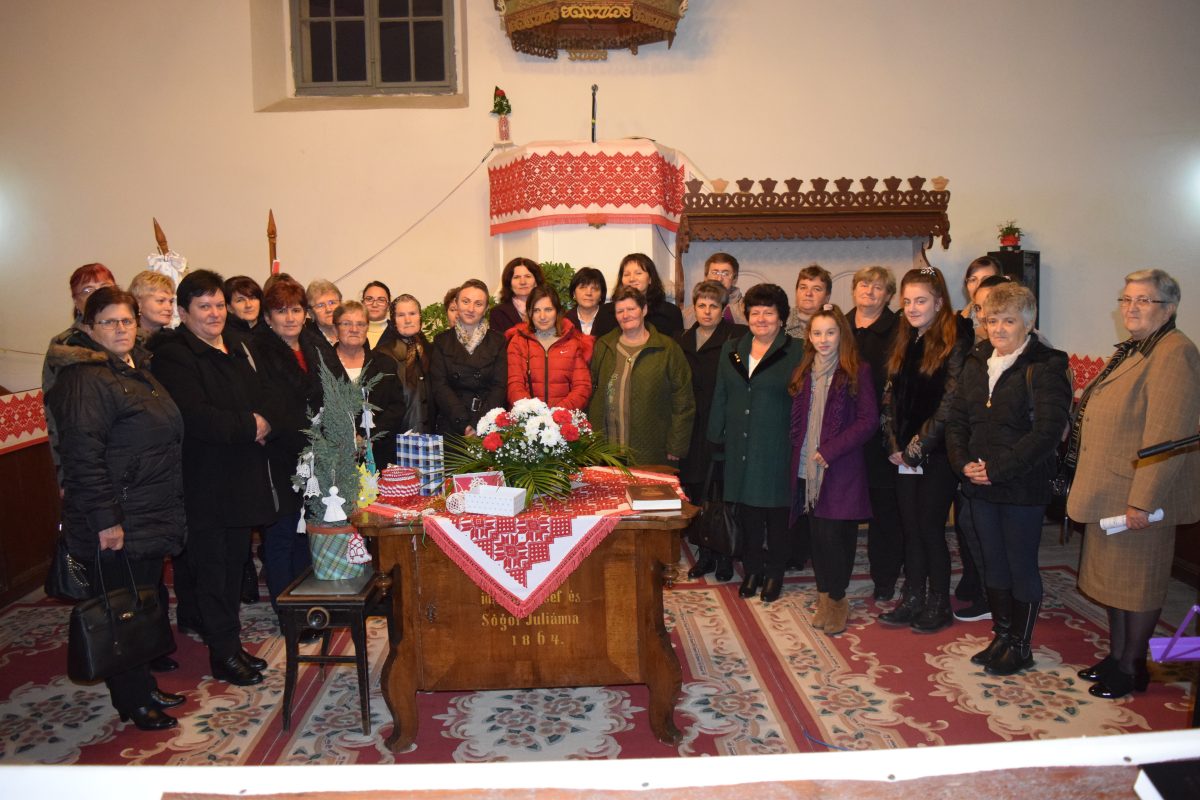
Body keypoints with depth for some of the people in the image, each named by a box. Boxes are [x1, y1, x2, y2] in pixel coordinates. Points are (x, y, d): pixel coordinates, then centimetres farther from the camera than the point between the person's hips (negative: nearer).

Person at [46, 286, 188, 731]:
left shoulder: (137, 370, 14)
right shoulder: (86, 378, -15)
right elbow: (82, 454, -22)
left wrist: (173, 509, 21)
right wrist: (105, 519, -24)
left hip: (152, 518, 9)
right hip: (117, 526, -9)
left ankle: (145, 688, 32)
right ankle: (133, 703, 18)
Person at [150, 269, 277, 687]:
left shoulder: (238, 347, 14)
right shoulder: (173, 356, -10)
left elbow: (264, 399, 13)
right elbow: (193, 417, -23)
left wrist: (264, 423, -9)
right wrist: (248, 426, -16)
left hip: (243, 474, 7)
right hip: (203, 481, -7)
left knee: (234, 559, 13)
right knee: (211, 565, 1)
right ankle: (224, 653, 10)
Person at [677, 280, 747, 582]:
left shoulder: (737, 338, -4)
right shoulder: (682, 342, 11)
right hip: (693, 432, 4)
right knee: (697, 497, 9)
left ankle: (724, 556, 19)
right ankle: (705, 554, 24)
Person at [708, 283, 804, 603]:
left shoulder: (797, 353, -4)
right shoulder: (731, 349, 10)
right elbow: (720, 397, 13)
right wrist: (717, 436, 9)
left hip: (777, 448, -4)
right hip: (740, 448, 4)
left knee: (776, 514, 6)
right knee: (747, 514, 10)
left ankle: (774, 573, 21)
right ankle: (752, 570, 24)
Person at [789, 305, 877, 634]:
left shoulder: (857, 371, -5)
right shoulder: (803, 373, 12)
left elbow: (869, 420, -10)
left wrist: (830, 450, -14)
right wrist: (799, 451, 1)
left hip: (841, 470, -4)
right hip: (807, 468, 5)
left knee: (835, 535, -5)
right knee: (817, 534, 8)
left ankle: (836, 598, 15)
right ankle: (825, 595, 23)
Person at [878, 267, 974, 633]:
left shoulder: (955, 342, -9)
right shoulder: (904, 342, 12)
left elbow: (949, 403, -14)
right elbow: (891, 397, 11)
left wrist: (917, 447, -13)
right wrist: (894, 445, 1)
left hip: (936, 455, -6)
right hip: (905, 456, 6)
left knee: (931, 528, 2)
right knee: (911, 529, 11)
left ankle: (939, 606, 17)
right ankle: (912, 600, 22)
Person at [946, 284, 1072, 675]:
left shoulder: (1046, 367, -11)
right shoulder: (976, 364, 9)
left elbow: (1048, 430, -19)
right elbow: (956, 419, 10)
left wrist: (998, 467, -20)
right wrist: (963, 462, -6)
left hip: (1023, 488, -6)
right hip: (979, 485, 6)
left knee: (1022, 566, 6)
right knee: (993, 563, 15)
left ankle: (1020, 646, 21)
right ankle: (1001, 637, 30)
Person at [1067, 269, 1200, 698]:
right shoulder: (1131, 350, 14)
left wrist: (1143, 501, -24)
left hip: (1138, 494, -9)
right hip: (1108, 491, 9)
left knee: (1137, 583, 5)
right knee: (1112, 577, 18)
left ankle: (1132, 667, 21)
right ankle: (1116, 656, 32)